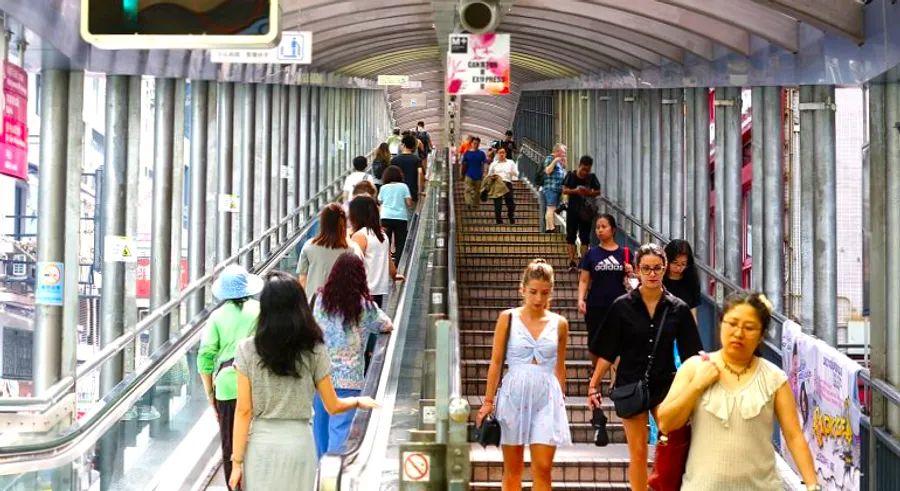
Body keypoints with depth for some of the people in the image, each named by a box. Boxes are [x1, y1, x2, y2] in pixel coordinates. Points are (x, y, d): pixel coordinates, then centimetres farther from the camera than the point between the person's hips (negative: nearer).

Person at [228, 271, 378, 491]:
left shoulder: (248, 350, -8)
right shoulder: (315, 351, -6)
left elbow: (243, 411, -7)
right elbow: (333, 406, 1)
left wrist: (237, 462, -1)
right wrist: (358, 402, 22)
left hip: (261, 444, -1)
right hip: (299, 442, 1)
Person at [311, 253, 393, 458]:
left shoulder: (321, 299, -2)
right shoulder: (364, 305, -11)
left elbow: (313, 327, 11)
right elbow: (386, 326, 2)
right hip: (349, 378, -4)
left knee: (320, 422, 19)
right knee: (340, 428, -2)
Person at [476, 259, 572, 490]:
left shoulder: (559, 324, 4)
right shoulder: (508, 318, 0)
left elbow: (559, 367, 12)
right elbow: (496, 362, 2)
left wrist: (561, 400, 13)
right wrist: (488, 401, 0)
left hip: (547, 399, 1)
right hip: (514, 395, -1)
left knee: (543, 468, -5)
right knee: (512, 470, 8)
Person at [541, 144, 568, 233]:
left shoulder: (559, 161, 21)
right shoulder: (550, 158, -4)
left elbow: (563, 173, 27)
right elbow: (547, 171, -15)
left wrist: (564, 164, 13)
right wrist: (555, 161, -18)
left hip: (558, 189, 9)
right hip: (550, 188, -9)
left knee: (553, 210, 8)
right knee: (551, 208, -14)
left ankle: (548, 228, 9)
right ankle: (552, 228, -20)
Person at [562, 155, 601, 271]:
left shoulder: (591, 177, 1)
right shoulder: (571, 175, -2)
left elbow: (598, 192, 3)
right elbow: (564, 190, -2)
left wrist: (589, 193, -17)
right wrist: (575, 191, -20)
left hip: (586, 210, 1)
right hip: (572, 210, -1)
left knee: (585, 237, 2)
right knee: (571, 236, 0)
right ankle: (572, 262, 3)